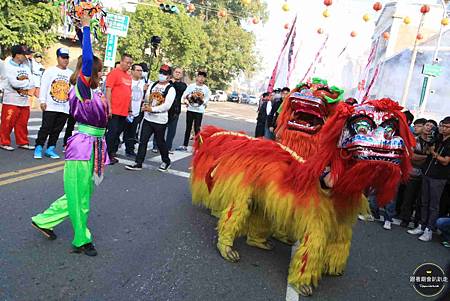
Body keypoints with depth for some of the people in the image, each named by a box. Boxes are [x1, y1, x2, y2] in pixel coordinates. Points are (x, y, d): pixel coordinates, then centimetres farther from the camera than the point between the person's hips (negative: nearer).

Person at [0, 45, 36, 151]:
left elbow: (32, 83, 1)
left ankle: (22, 142, 22)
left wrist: (27, 90, -16)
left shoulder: (25, 65, 9)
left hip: (24, 101, 6)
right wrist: (26, 81, -7)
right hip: (11, 101, -6)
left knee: (22, 123, 13)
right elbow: (14, 83, -21)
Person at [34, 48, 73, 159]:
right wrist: (42, 101, -9)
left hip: (65, 108, 4)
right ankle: (38, 148, 6)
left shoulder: (71, 74, 12)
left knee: (57, 129, 7)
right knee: (46, 128, -4)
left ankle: (50, 149, 17)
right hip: (50, 107, -4)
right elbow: (44, 87, -2)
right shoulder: (50, 71, 1)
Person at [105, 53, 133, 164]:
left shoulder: (128, 76, 16)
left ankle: (112, 154, 20)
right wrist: (109, 107, -16)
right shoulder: (114, 73, -6)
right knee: (112, 132, -5)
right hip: (114, 111, -7)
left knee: (118, 133, 11)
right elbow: (108, 91, -11)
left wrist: (130, 109, 20)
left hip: (124, 112, 7)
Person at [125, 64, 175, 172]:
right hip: (148, 118, 5)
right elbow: (147, 99, 17)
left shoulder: (171, 89, -8)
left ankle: (166, 162, 29)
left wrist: (152, 109, -21)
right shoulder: (153, 85, 11)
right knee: (142, 141, 2)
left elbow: (167, 105, -17)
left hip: (160, 120, -5)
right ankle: (138, 163, 8)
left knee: (160, 142, 7)